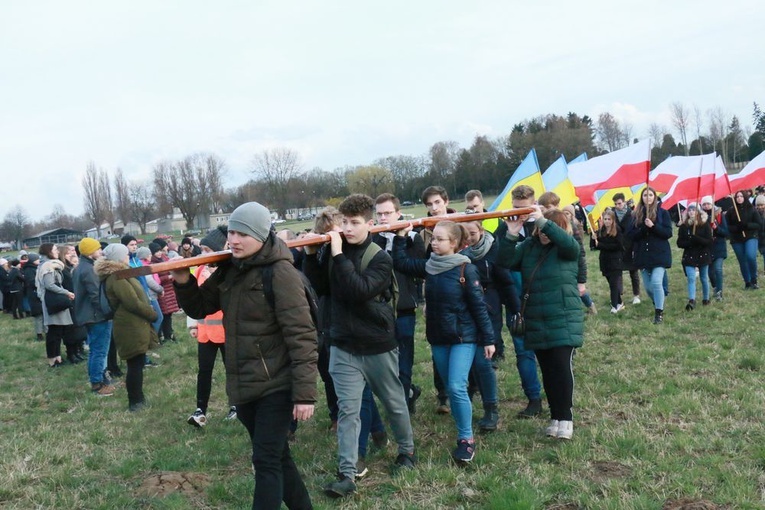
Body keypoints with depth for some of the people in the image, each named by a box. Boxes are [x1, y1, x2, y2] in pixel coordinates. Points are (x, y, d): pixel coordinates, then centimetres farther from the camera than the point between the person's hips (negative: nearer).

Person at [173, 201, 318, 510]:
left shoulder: (280, 273, -16)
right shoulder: (229, 270, 6)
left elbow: (301, 337, -20)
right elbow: (199, 308, 15)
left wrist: (305, 393, -23)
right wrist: (183, 282, -5)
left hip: (276, 386, -7)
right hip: (243, 387, 7)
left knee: (266, 461, -4)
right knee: (277, 458, 18)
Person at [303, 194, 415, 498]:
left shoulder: (380, 258, -14)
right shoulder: (336, 251, 1)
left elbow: (359, 291, -29)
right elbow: (319, 289, 3)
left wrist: (339, 256, -28)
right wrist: (311, 255, -9)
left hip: (378, 346, -3)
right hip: (344, 347, 3)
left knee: (394, 403, 16)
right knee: (347, 410, -1)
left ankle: (407, 449, 38)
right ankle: (347, 475, 2)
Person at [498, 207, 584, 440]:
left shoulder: (567, 249, -5)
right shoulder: (528, 246, 5)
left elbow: (568, 242, -29)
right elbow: (505, 262, -6)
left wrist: (542, 221, -37)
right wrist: (511, 235, -20)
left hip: (564, 321, -4)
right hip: (536, 322, 4)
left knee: (562, 367, -9)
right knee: (547, 371, 9)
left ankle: (565, 418, 4)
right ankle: (555, 416, 19)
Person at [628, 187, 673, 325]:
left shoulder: (662, 213, -2)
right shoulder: (637, 214, 6)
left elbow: (668, 233, -7)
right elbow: (630, 234, 0)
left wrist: (653, 226, -22)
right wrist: (643, 228, -17)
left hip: (659, 254, -3)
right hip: (643, 254, 4)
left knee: (656, 282, -17)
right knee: (648, 286, 8)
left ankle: (659, 313, -5)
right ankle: (658, 305, 35)